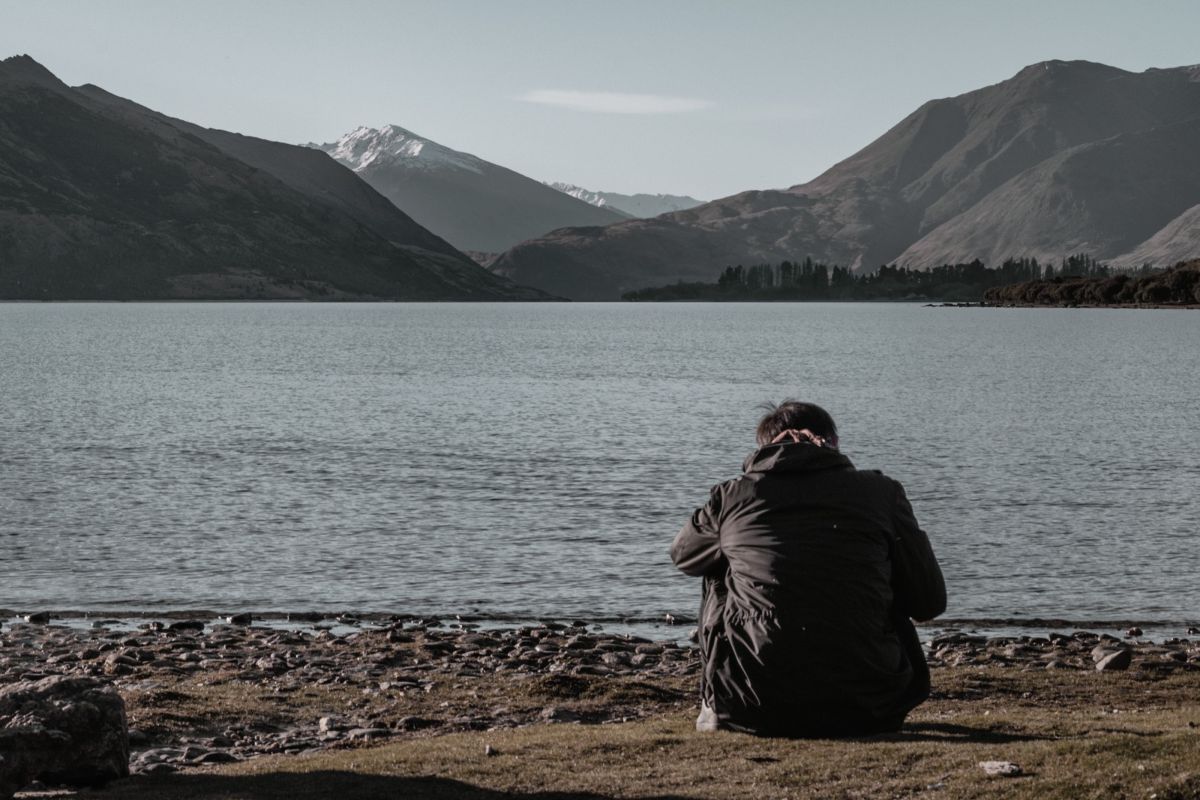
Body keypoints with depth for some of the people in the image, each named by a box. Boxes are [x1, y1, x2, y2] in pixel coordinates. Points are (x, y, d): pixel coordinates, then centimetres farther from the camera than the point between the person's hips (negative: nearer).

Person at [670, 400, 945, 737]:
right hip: (863, 712, 0)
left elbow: (681, 554, 27)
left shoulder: (732, 495, 6)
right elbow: (930, 602, 10)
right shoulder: (881, 491, 5)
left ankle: (715, 708, 34)